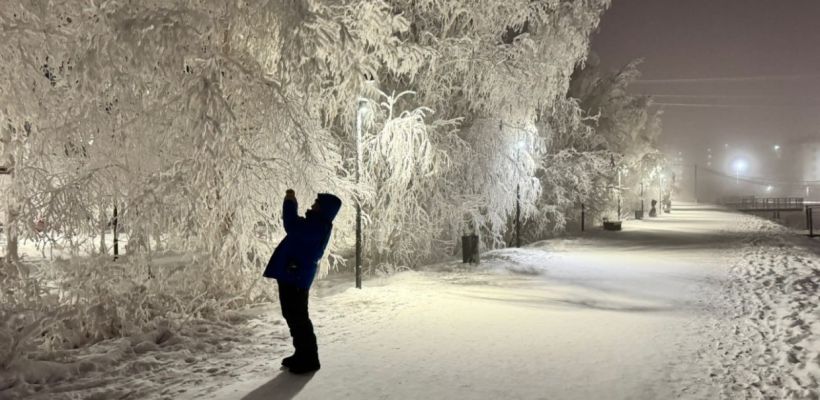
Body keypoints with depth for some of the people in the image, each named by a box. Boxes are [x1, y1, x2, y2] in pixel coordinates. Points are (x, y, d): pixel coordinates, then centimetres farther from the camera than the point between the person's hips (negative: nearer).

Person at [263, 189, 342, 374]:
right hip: (292, 276, 11)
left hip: (295, 277, -11)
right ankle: (303, 355, 26)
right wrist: (292, 202, 18)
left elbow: (292, 227, -28)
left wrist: (289, 202, -14)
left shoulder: (318, 227, -17)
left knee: (297, 318, -6)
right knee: (293, 316, 17)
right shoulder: (316, 225, 15)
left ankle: (309, 359, 1)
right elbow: (296, 225, 31)